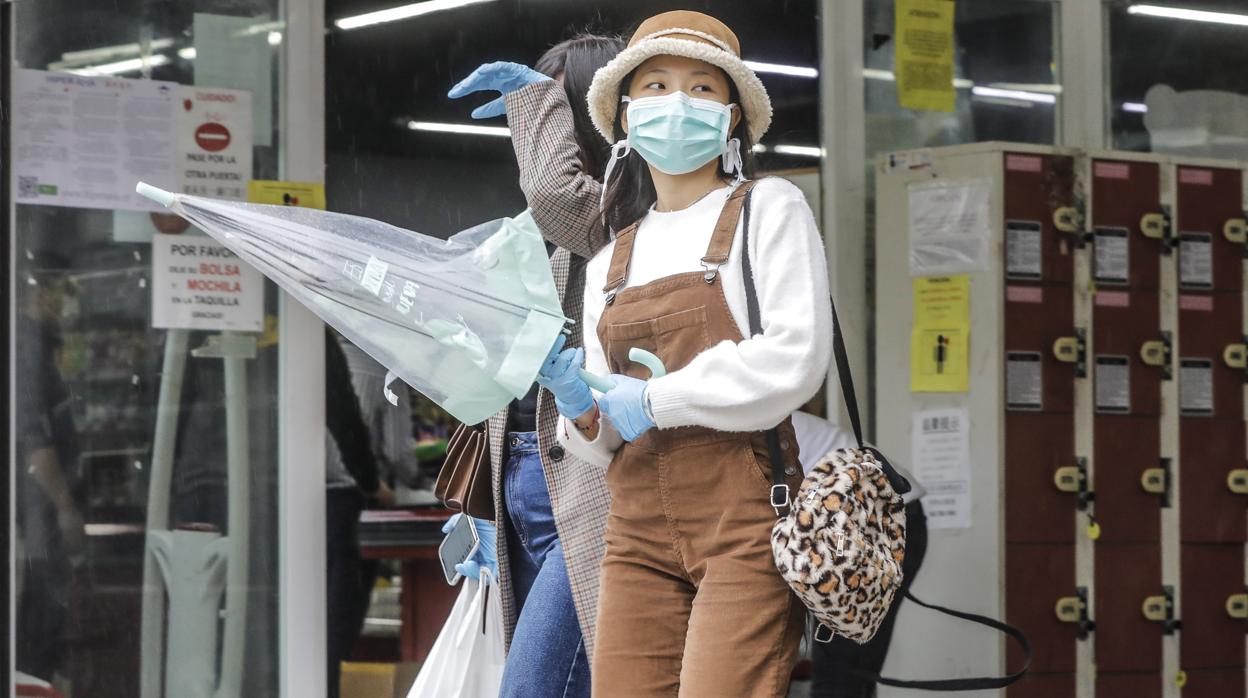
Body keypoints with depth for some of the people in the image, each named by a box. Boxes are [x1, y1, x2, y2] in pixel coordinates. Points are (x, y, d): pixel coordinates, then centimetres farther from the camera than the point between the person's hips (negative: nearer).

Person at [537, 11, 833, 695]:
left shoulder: (767, 210, 4)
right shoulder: (607, 267, 18)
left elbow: (794, 361, -10)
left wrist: (656, 400, -8)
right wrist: (580, 405, -3)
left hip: (742, 518, -5)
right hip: (638, 529, 5)